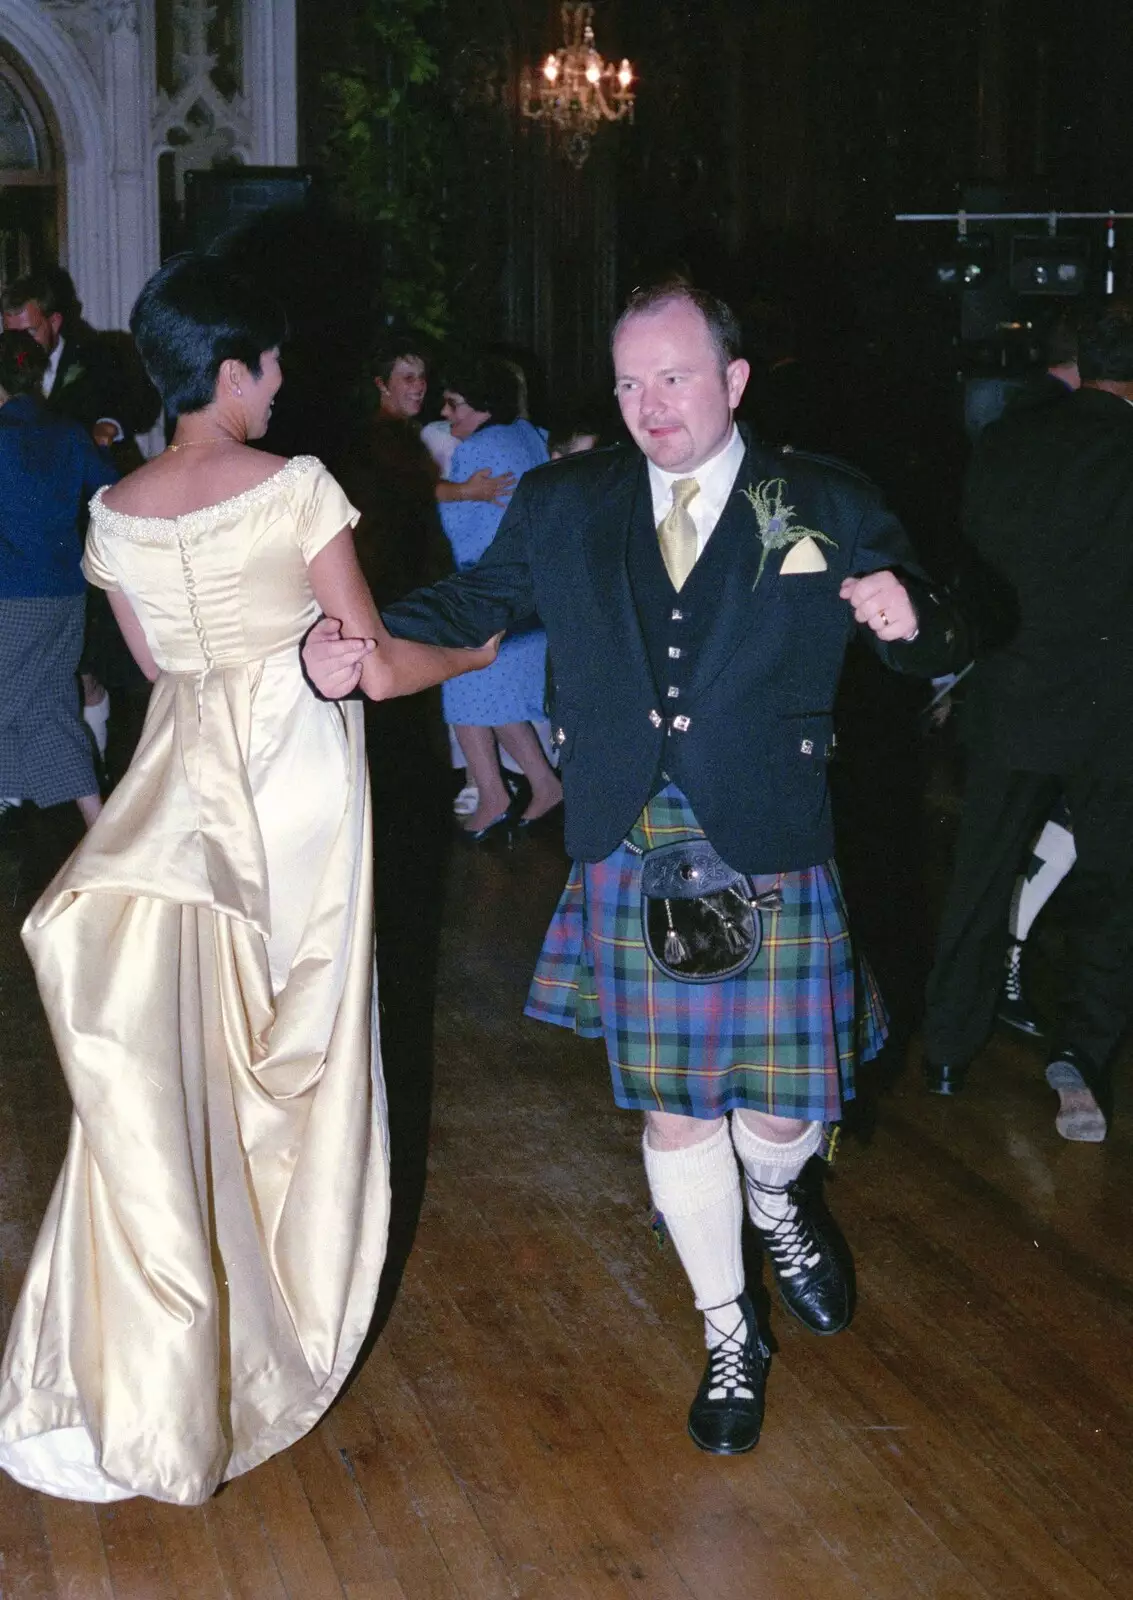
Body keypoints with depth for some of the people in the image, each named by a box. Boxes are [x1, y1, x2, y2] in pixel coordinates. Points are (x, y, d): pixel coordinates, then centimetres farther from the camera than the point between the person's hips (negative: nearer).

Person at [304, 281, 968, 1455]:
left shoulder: (828, 511, -2)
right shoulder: (564, 507, 4)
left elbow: (939, 645, 1)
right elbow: (474, 600, 11)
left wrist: (910, 624, -23)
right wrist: (355, 647, -7)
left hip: (769, 862, -1)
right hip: (629, 862, 2)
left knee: (780, 1107, 5)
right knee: (673, 1111, 10)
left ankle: (775, 1200, 45)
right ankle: (728, 1338, 31)